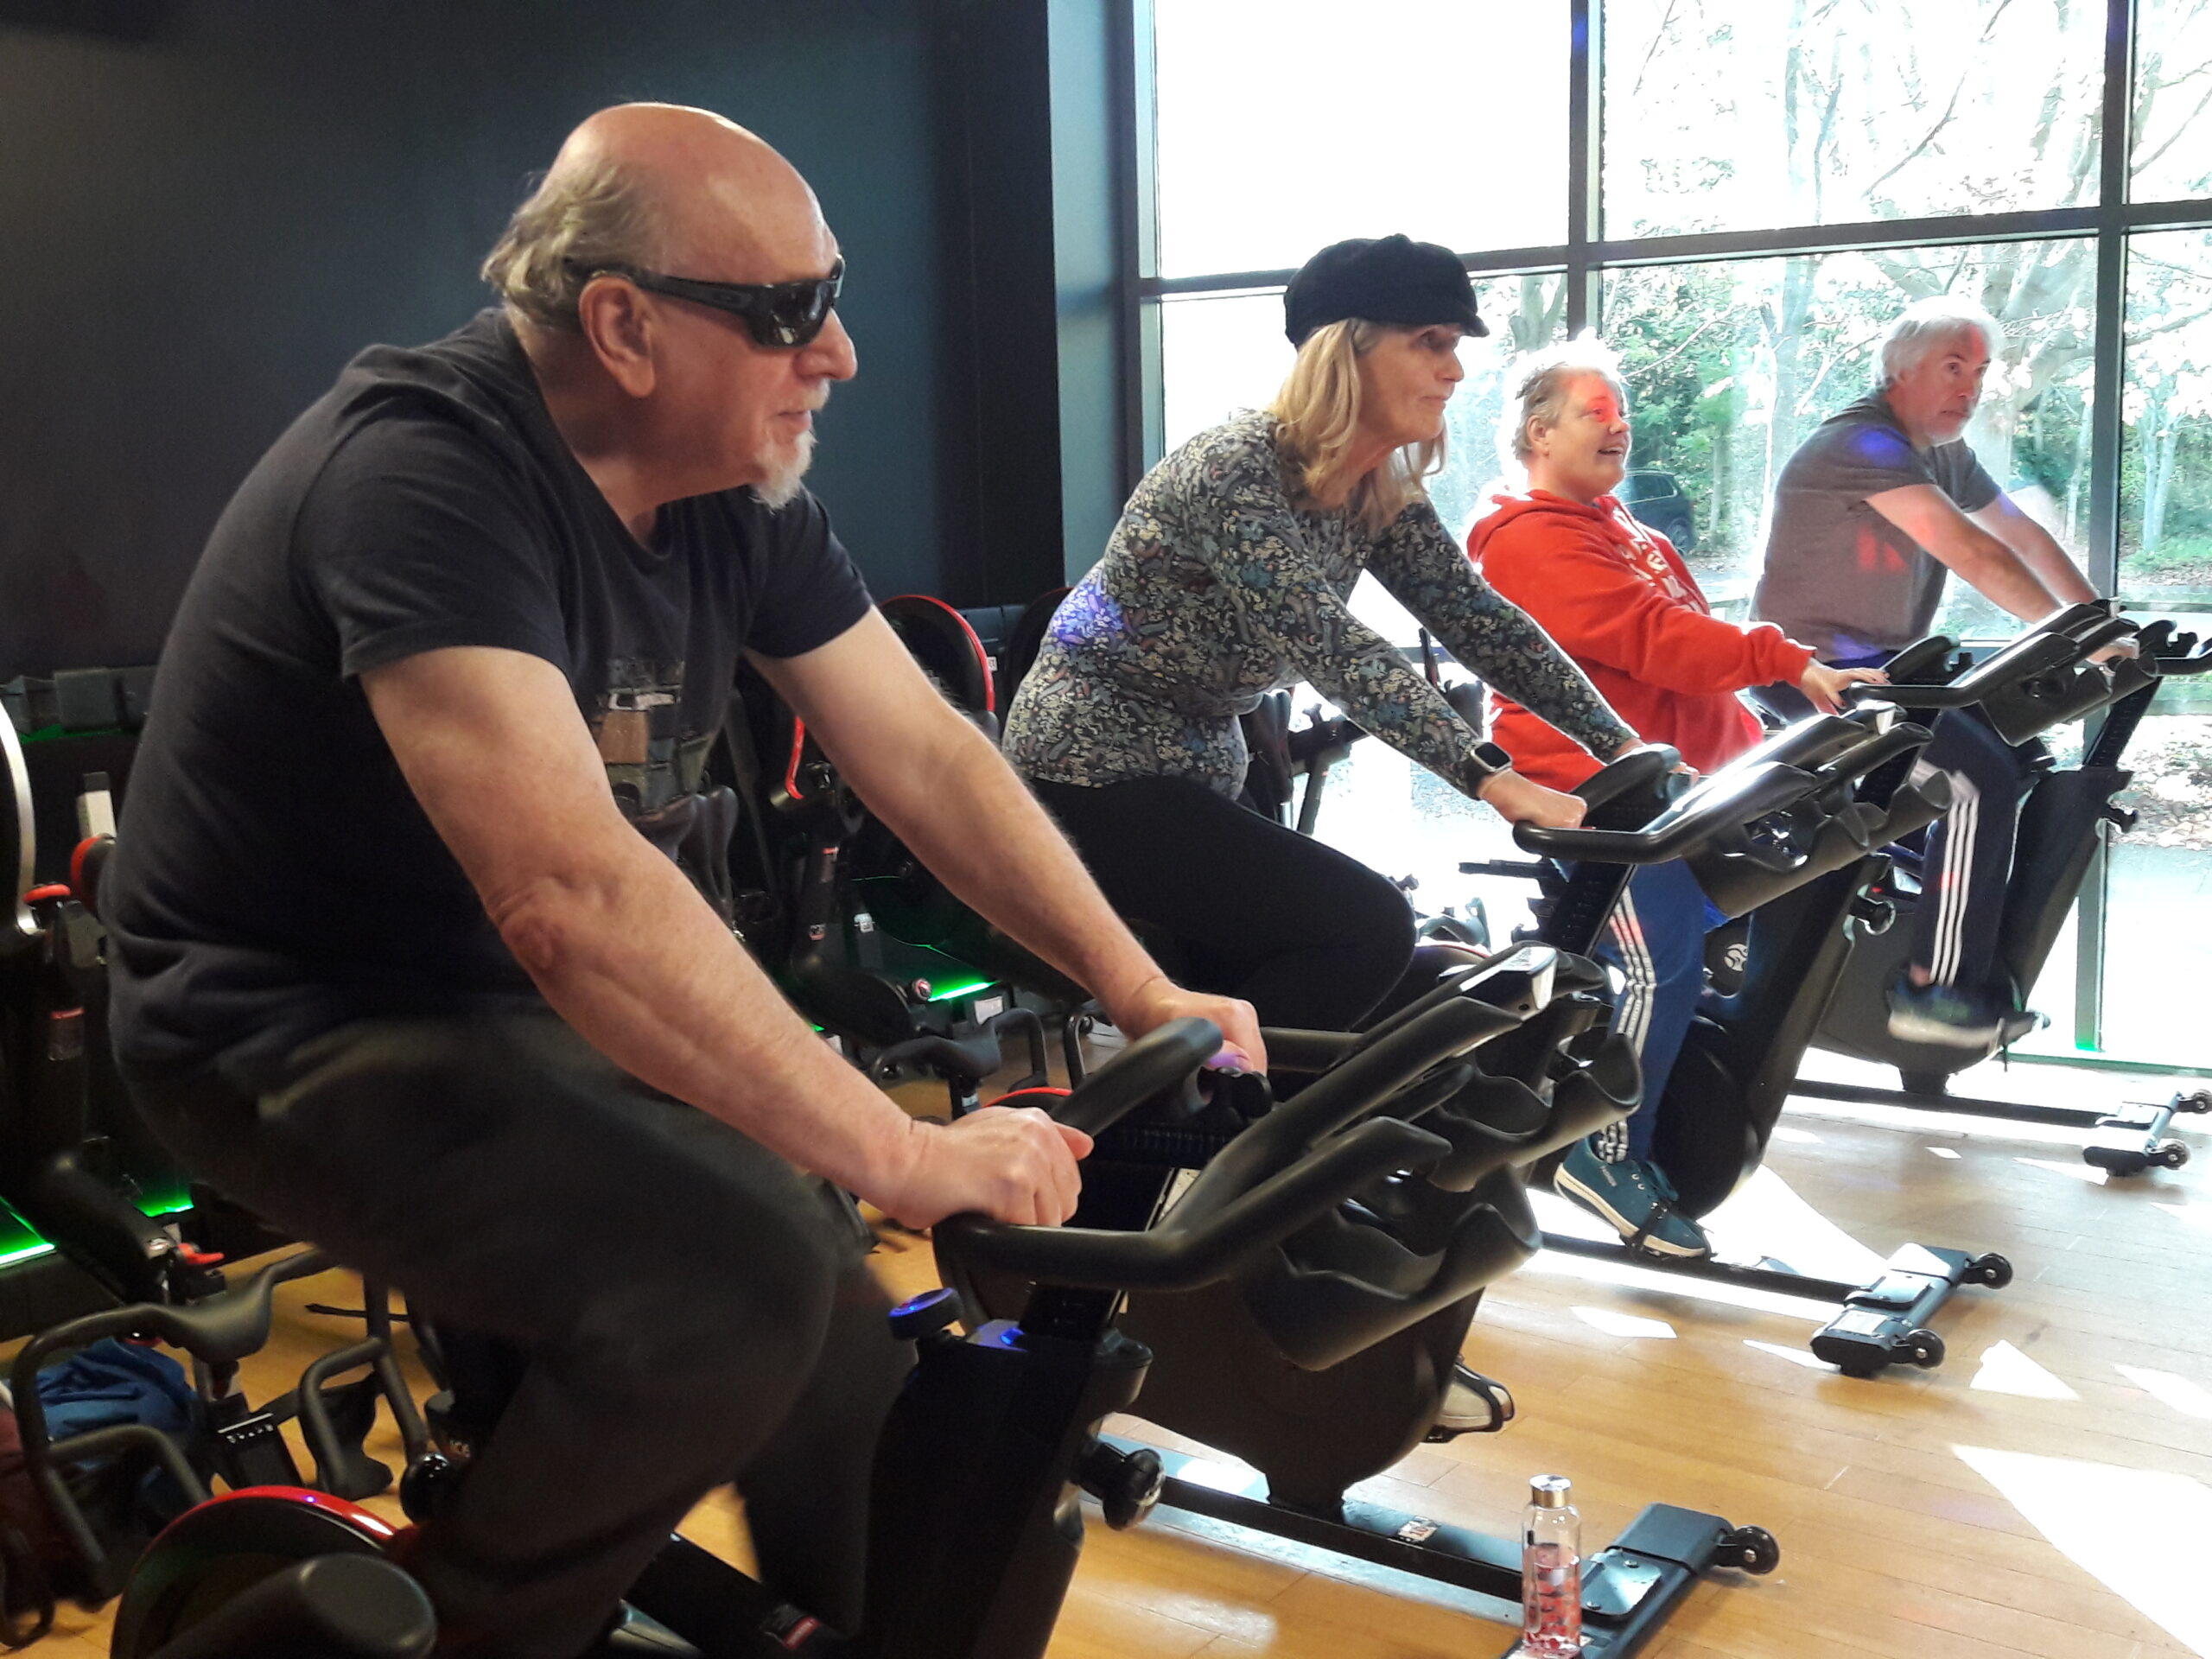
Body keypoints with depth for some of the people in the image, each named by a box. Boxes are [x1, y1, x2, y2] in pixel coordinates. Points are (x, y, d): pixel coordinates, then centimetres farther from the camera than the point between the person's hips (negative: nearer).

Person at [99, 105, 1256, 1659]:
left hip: (547, 1003, 8)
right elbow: (573, 897, -39)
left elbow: (925, 754, 0)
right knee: (744, 1264, -28)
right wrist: (900, 1153, -37)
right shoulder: (424, 478, -28)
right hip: (306, 1028, -7)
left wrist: (1146, 997, -7)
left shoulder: (736, 488, -3)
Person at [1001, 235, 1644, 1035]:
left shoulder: (1381, 490, 3)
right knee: (1365, 930, -18)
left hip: (1194, 772, 9)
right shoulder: (1238, 468, -23)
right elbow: (1331, 646, -32)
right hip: (1093, 772, -9)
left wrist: (1624, 743, -9)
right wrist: (1493, 779, -38)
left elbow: (1476, 617, -1)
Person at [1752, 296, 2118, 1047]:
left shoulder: (1945, 453, 13)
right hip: (1814, 668, -10)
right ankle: (1931, 990, -13)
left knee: (2023, 753, 9)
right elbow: (1973, 554, -26)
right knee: (1981, 776, -20)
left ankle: (1983, 965, 16)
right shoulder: (1863, 443, -19)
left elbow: (2024, 536, 12)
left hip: (1882, 664, 10)